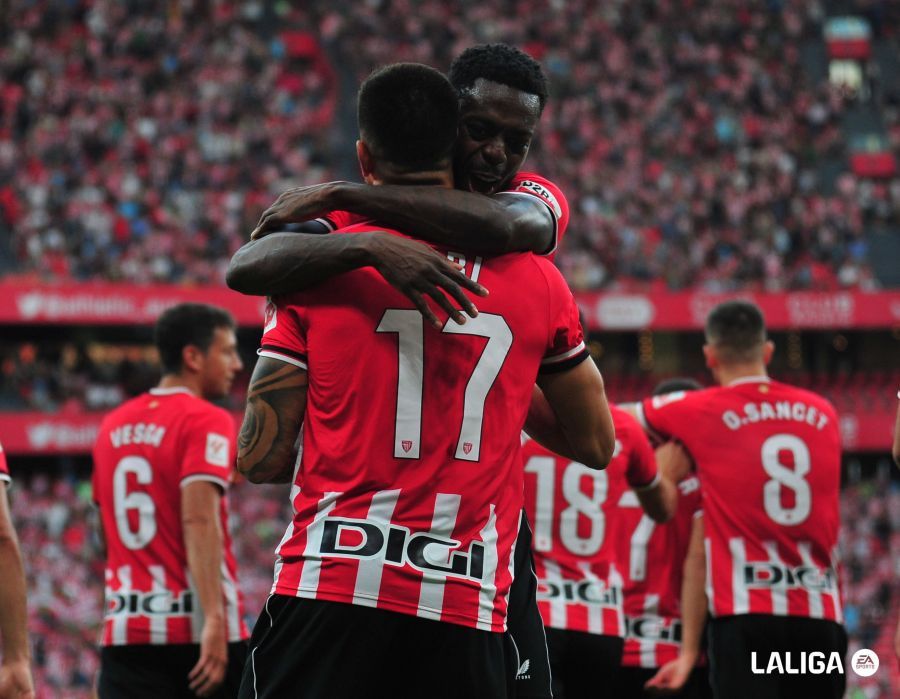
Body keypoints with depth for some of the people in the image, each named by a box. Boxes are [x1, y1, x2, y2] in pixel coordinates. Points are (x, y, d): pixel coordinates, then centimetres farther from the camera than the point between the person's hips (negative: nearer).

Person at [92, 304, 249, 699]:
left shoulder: (113, 425, 15)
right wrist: (215, 618, -26)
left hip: (124, 627, 6)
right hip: (196, 629, -6)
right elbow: (199, 519, -20)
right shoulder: (206, 422, -7)